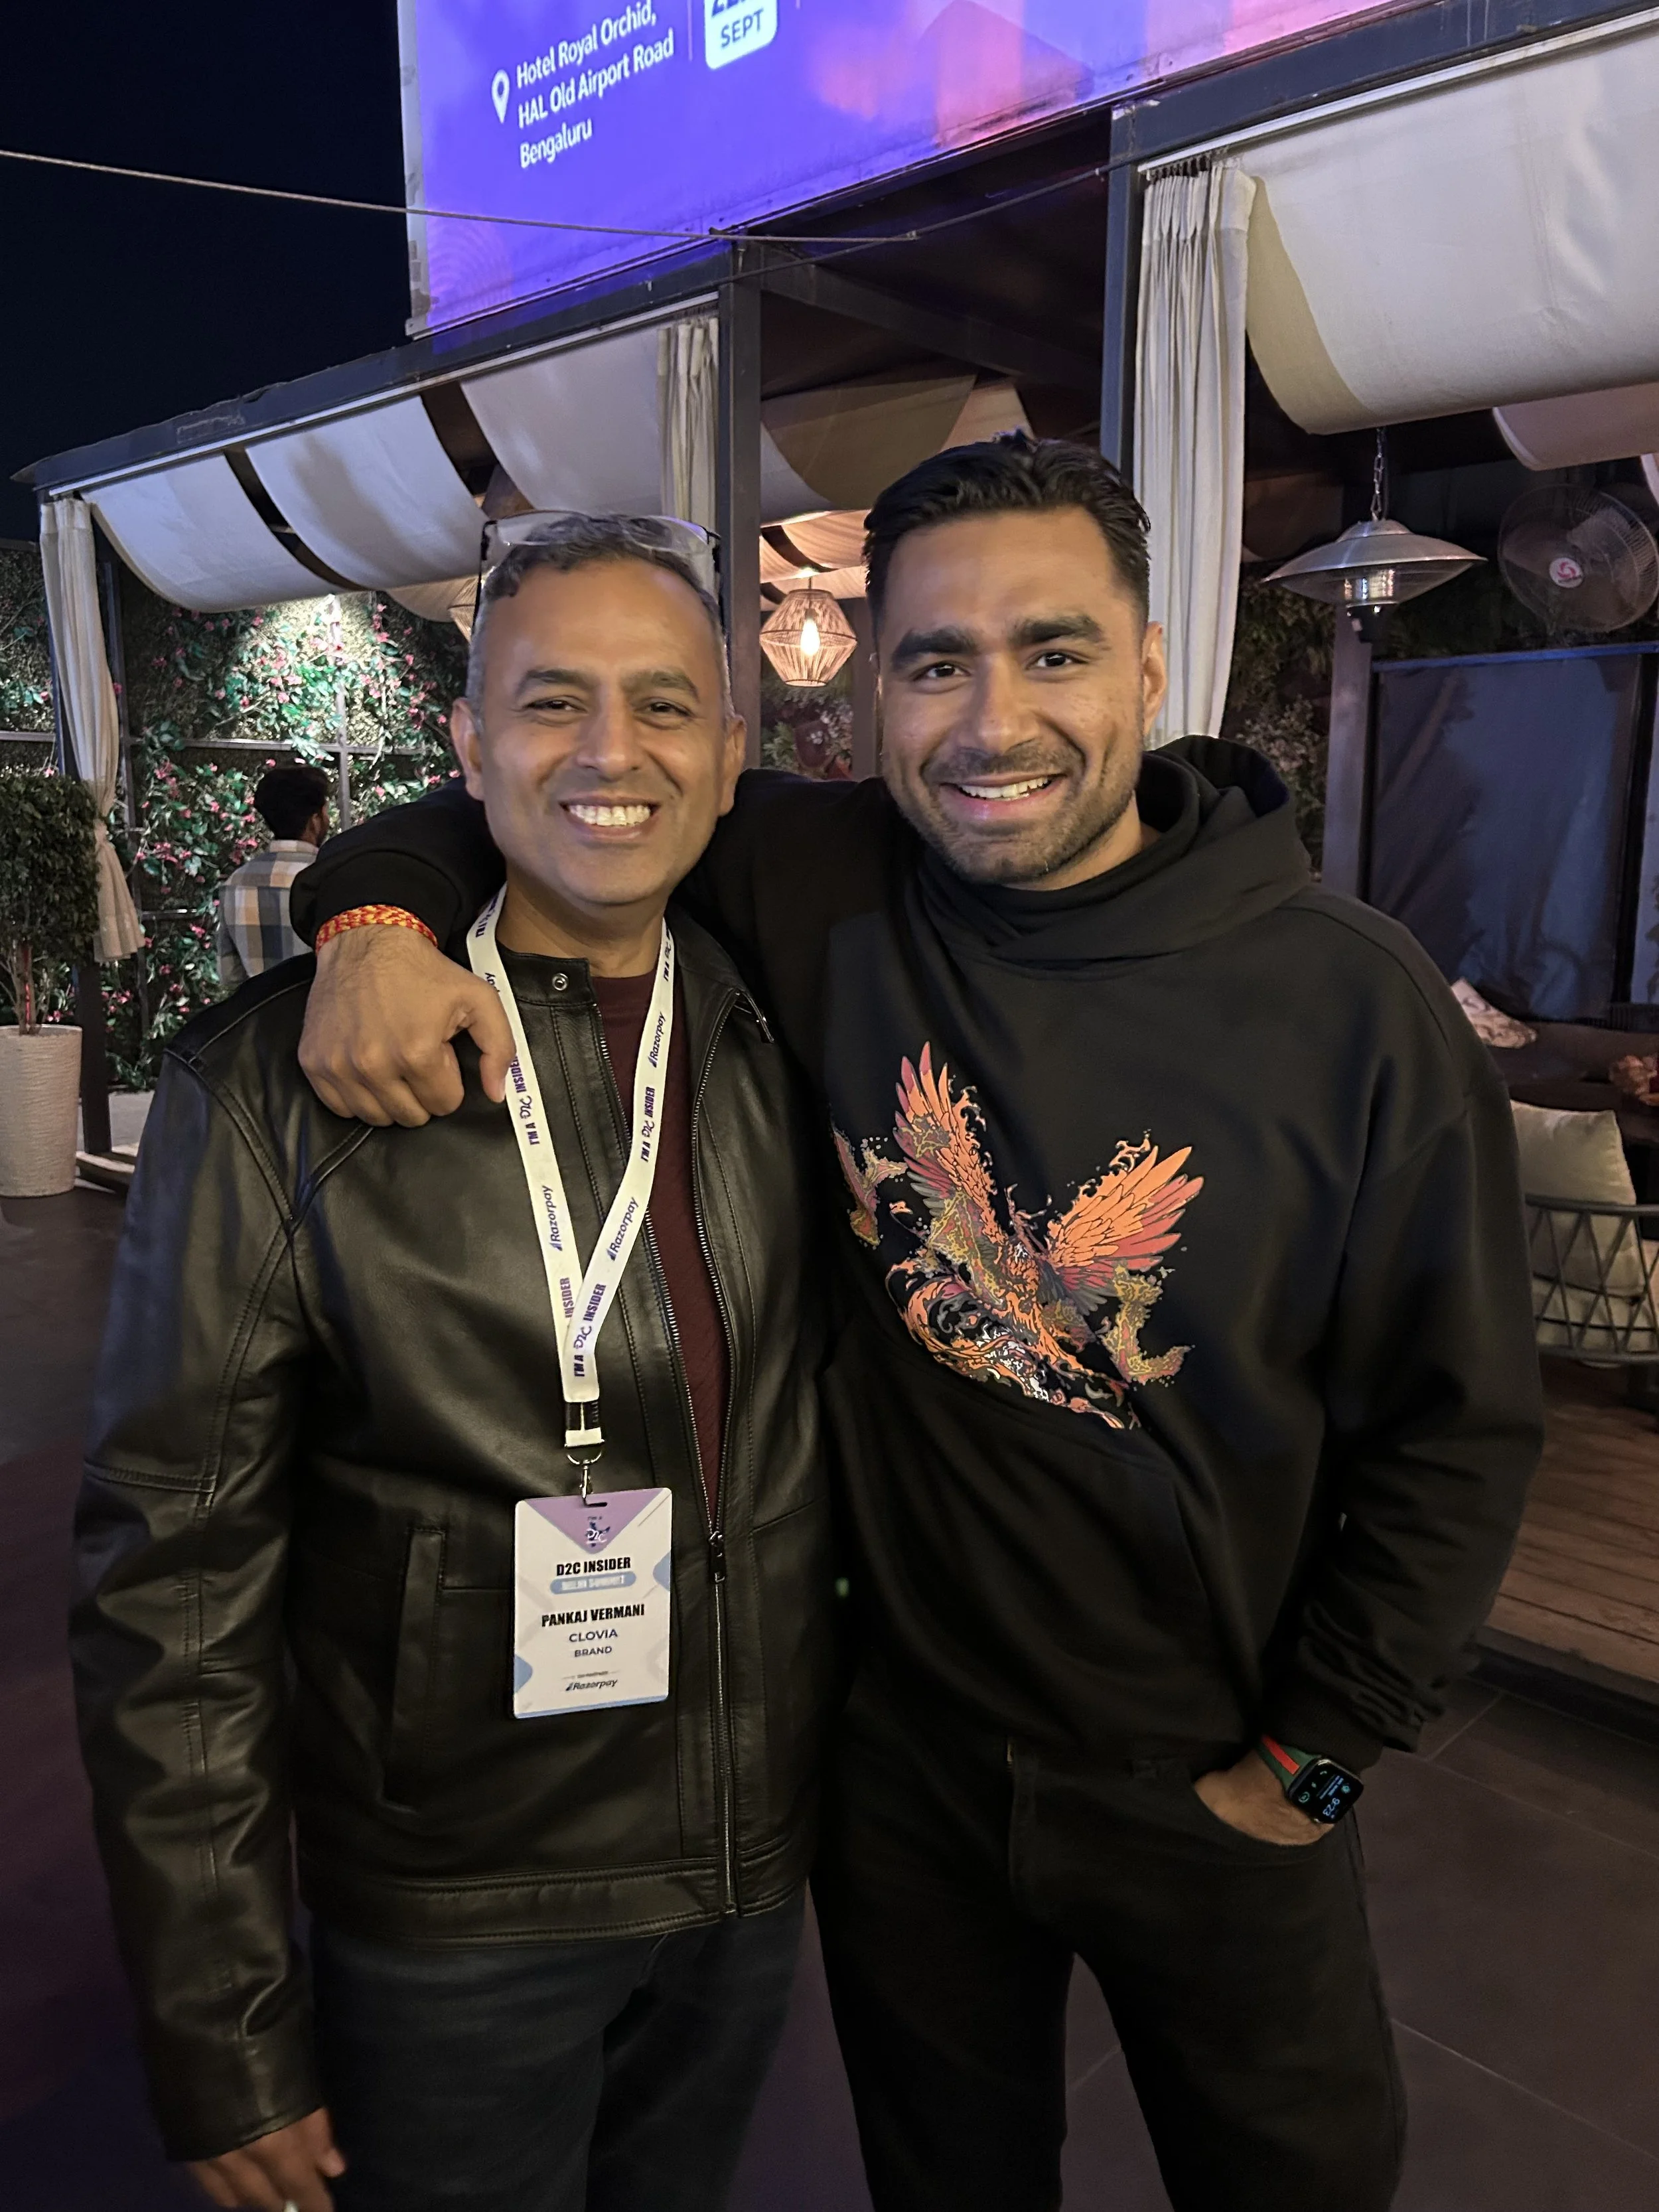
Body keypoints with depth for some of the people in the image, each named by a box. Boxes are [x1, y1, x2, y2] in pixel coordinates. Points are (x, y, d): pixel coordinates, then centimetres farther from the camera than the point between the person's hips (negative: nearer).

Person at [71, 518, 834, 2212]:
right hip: (451, 1926, -4)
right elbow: (172, 1587, -12)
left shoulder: (771, 1047, -5)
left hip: (759, 1876, 4)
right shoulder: (279, 1080, -15)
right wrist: (224, 2037, -9)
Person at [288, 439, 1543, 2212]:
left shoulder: (1354, 1003, -17)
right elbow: (521, 800, 1)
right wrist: (381, 913, -21)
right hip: (900, 1751, 1)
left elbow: (1458, 1422, -8)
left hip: (1206, 1792, 0)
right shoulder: (813, 888, -13)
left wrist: (1313, 1760, -5)